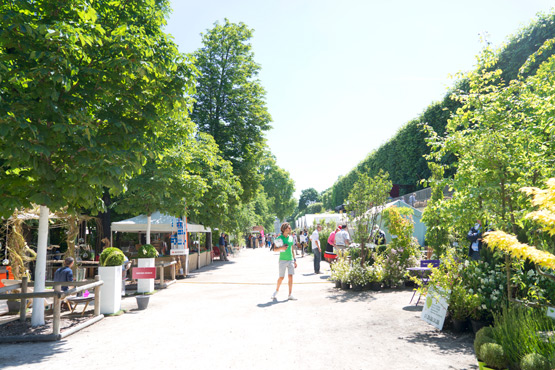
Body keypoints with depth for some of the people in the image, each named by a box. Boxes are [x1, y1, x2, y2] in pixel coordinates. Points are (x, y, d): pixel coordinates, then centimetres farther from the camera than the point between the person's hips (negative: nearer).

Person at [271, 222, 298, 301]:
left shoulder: (291, 237, 10)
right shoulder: (279, 238, -5)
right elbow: (275, 249, -2)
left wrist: (294, 260, 14)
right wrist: (281, 248, -22)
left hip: (290, 260, 4)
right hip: (283, 260, -4)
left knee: (290, 277, -4)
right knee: (281, 277, 1)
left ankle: (290, 295, 1)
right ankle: (277, 290, 27)